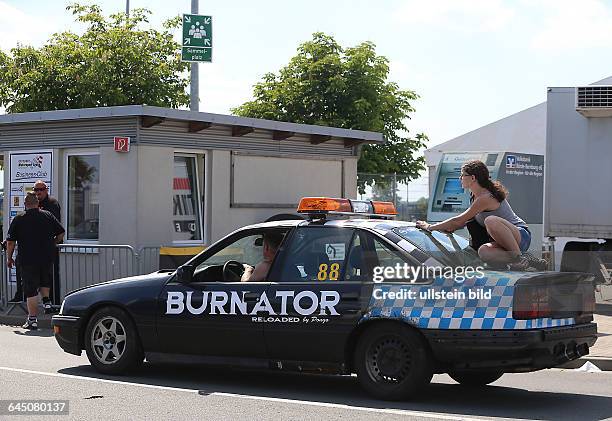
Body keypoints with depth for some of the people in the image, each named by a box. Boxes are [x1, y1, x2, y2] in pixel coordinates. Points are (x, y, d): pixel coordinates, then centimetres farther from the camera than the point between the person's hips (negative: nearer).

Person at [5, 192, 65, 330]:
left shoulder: (19, 219, -2)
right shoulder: (47, 215, 3)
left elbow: (10, 242, -2)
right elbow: (61, 233, 6)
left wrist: (9, 258, 10)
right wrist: (53, 244, 24)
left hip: (28, 259, -2)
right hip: (47, 257, 2)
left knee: (30, 290, 3)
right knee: (45, 279, 31)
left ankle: (32, 320, 2)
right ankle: (46, 301, 16)